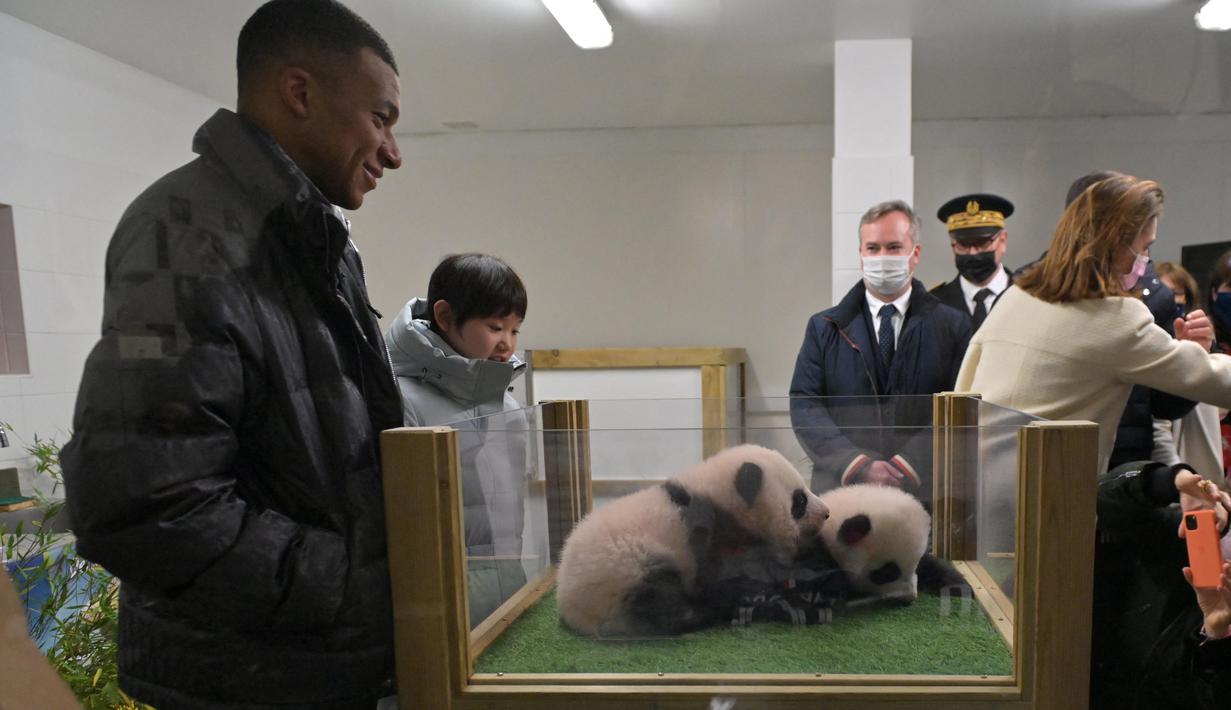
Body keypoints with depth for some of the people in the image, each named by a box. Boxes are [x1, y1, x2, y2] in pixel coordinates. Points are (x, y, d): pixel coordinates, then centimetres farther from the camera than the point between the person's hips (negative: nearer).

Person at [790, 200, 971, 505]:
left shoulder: (953, 327, 6)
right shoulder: (824, 328, 8)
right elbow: (804, 406, 0)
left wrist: (908, 466, -13)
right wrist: (860, 465, -11)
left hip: (925, 491, 0)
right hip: (840, 489, 1)